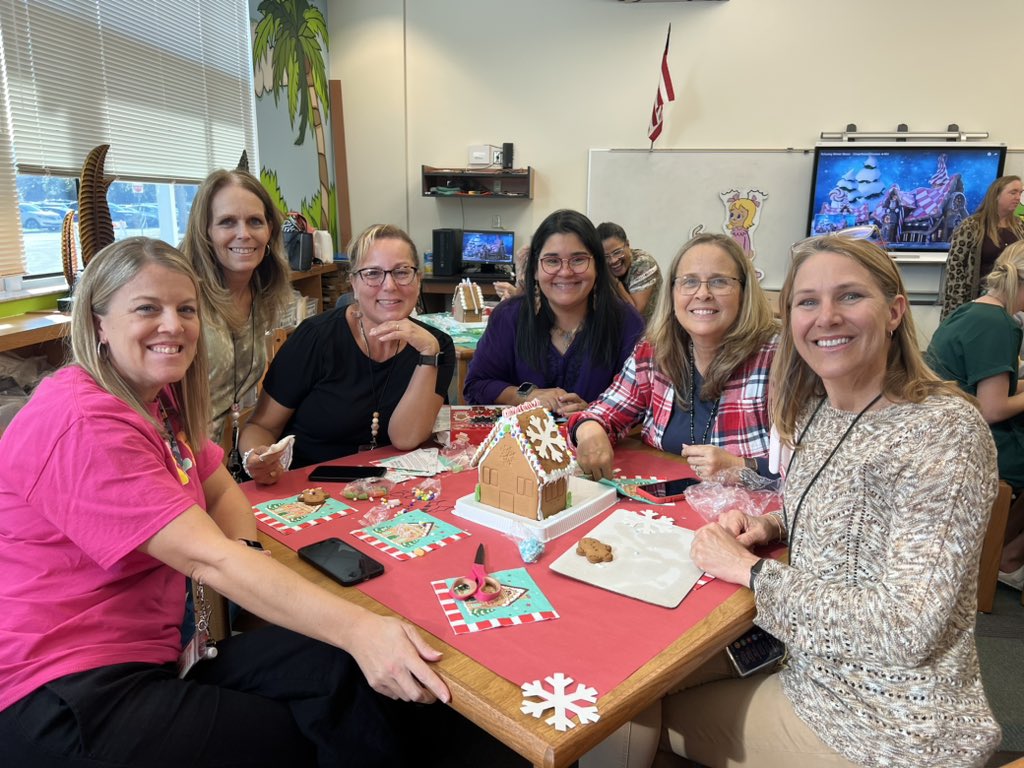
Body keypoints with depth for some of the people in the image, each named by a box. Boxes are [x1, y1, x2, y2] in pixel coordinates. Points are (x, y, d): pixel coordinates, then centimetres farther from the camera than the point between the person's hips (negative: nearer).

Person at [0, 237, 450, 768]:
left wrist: (242, 557, -16)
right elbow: (206, 557, -30)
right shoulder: (83, 424, -22)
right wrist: (358, 629, -37)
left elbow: (222, 491, 8)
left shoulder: (158, 396, 6)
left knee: (339, 672, -8)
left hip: (151, 652, 8)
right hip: (67, 700, -7)